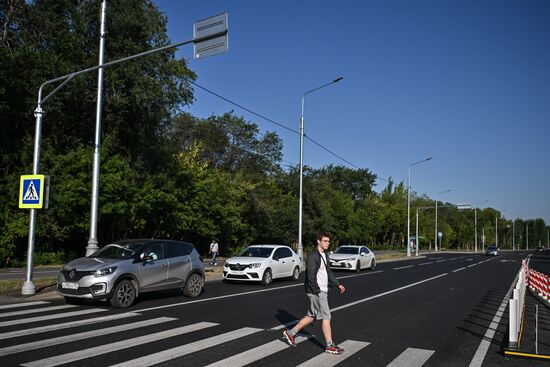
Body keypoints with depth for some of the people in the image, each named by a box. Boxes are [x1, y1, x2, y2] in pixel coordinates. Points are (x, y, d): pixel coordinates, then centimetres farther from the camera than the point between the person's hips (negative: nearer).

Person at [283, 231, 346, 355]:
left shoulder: (324, 255, 15)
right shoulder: (313, 256, -15)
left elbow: (329, 272, 21)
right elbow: (311, 276, -19)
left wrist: (337, 285, 12)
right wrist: (317, 291, -18)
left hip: (323, 291, 9)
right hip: (316, 292, -9)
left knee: (312, 316, 15)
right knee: (326, 317, -3)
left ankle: (290, 333, 26)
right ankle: (330, 346, 7)